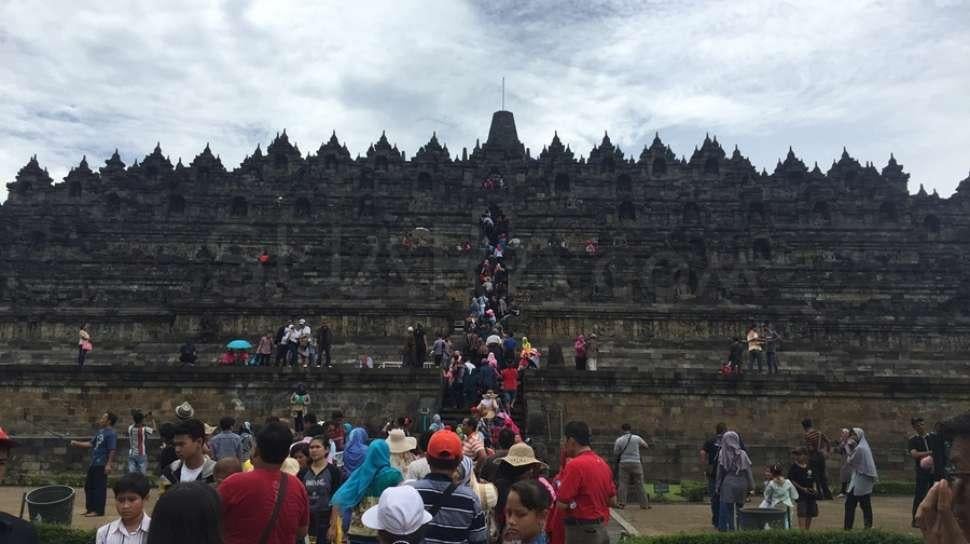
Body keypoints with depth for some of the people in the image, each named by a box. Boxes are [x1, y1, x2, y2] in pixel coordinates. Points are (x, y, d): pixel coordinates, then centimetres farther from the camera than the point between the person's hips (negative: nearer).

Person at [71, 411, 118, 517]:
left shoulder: (111, 434, -16)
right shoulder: (100, 431, 14)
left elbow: (112, 450, -21)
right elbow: (91, 444, 21)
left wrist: (109, 464, -26)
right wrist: (77, 443, 18)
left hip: (102, 465, -10)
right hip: (94, 463, 10)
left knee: (99, 487, -4)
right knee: (89, 486, 16)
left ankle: (98, 510, 4)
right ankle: (90, 508, 27)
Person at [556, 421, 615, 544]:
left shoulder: (575, 465, -17)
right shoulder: (602, 463, 8)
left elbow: (562, 504, -16)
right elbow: (612, 501, 14)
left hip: (582, 531, -8)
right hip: (601, 529, 8)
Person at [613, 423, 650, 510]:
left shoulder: (619, 440, -1)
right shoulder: (637, 438, 0)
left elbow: (615, 454, 4)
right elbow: (646, 446, 14)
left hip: (624, 464, 0)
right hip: (636, 463, 0)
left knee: (622, 484, 2)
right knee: (639, 485, 6)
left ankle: (621, 504, -2)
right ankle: (644, 504, 11)